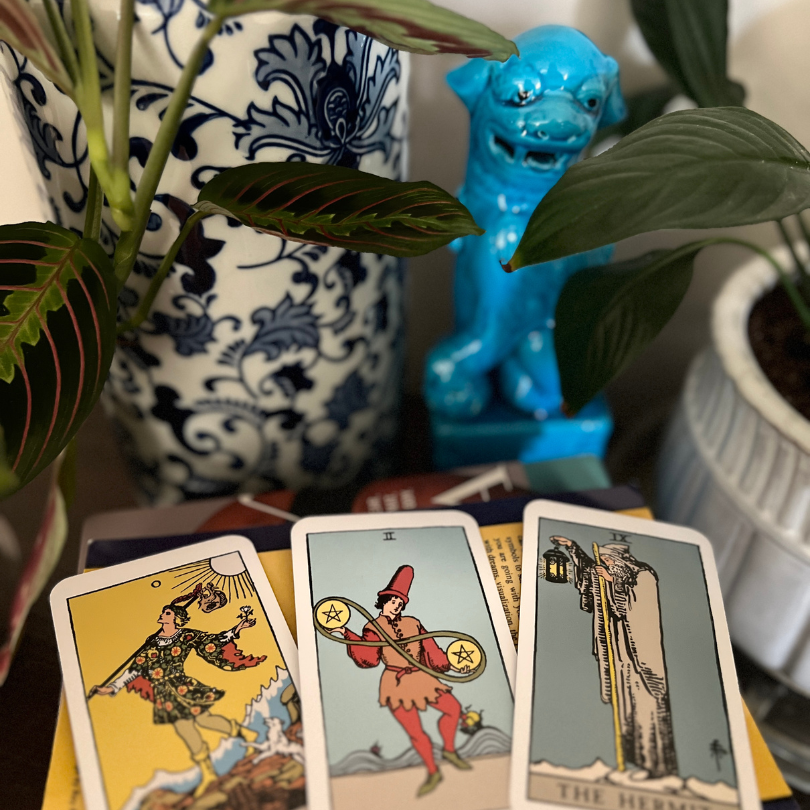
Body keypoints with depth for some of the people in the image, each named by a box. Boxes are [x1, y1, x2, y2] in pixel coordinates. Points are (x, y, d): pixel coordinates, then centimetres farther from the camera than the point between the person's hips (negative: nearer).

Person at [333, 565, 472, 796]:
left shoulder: (412, 623, 8)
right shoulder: (374, 628, -1)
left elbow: (431, 651, 11)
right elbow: (368, 658, -15)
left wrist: (452, 665, 8)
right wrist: (347, 635, -21)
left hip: (421, 678, 4)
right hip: (396, 684, -4)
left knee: (453, 707, 3)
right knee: (415, 733, -1)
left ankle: (449, 750, 25)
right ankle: (433, 772, 21)